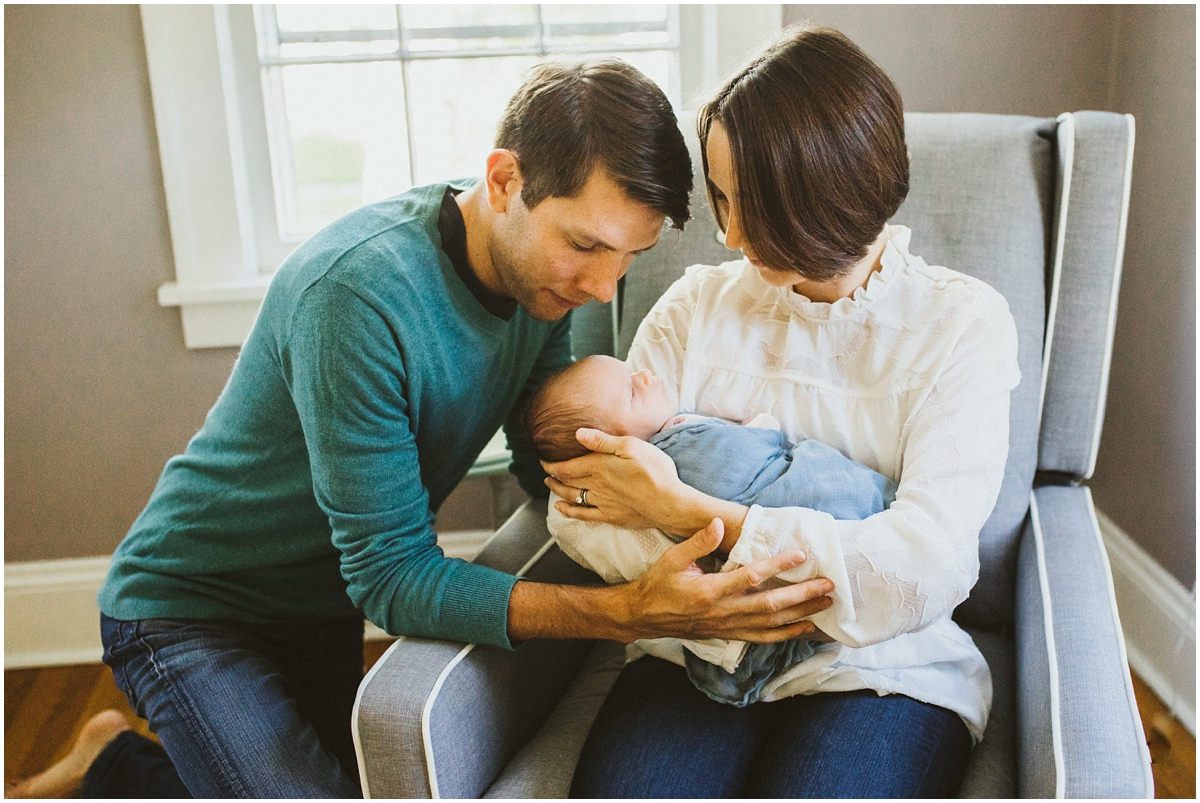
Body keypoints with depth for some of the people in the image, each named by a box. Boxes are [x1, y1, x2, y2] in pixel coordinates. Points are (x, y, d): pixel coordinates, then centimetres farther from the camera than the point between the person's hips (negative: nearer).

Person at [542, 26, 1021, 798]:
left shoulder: (963, 322, -3)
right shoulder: (698, 304, 5)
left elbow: (926, 568, -15)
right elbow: (580, 504, 0)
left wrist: (685, 510, -19)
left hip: (882, 668, -1)